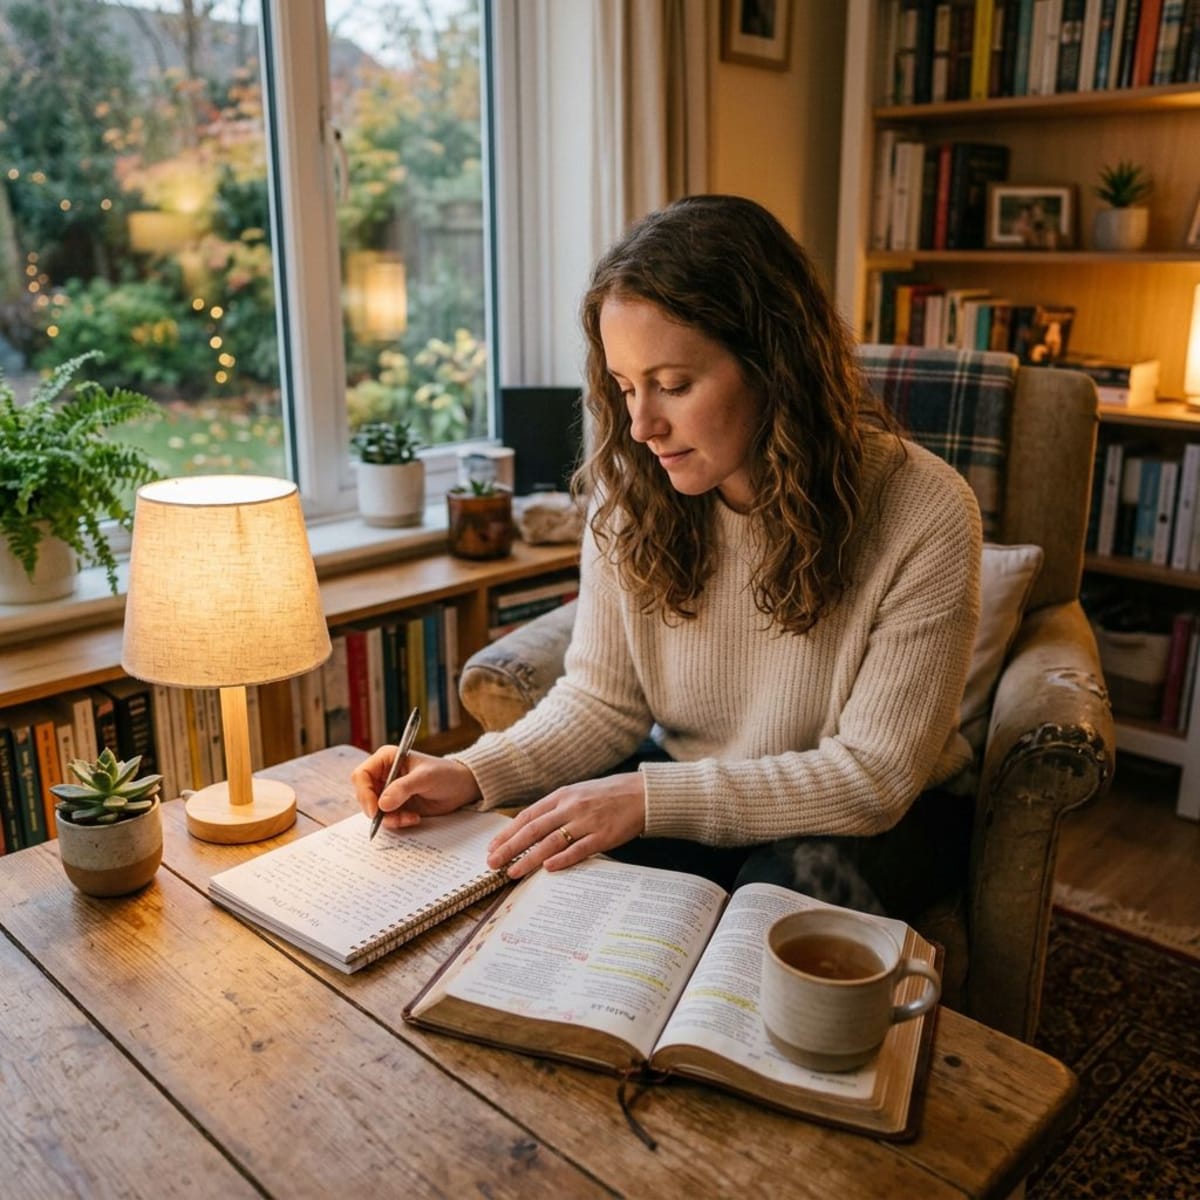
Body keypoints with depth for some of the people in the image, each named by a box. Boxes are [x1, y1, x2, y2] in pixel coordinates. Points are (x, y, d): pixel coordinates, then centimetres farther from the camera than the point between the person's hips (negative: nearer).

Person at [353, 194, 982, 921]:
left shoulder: (925, 517, -23)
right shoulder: (630, 494, -11)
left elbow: (874, 776, -22)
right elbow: (603, 700, -3)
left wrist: (651, 798, -30)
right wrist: (474, 774, -22)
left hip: (875, 814, -2)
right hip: (688, 786, 3)